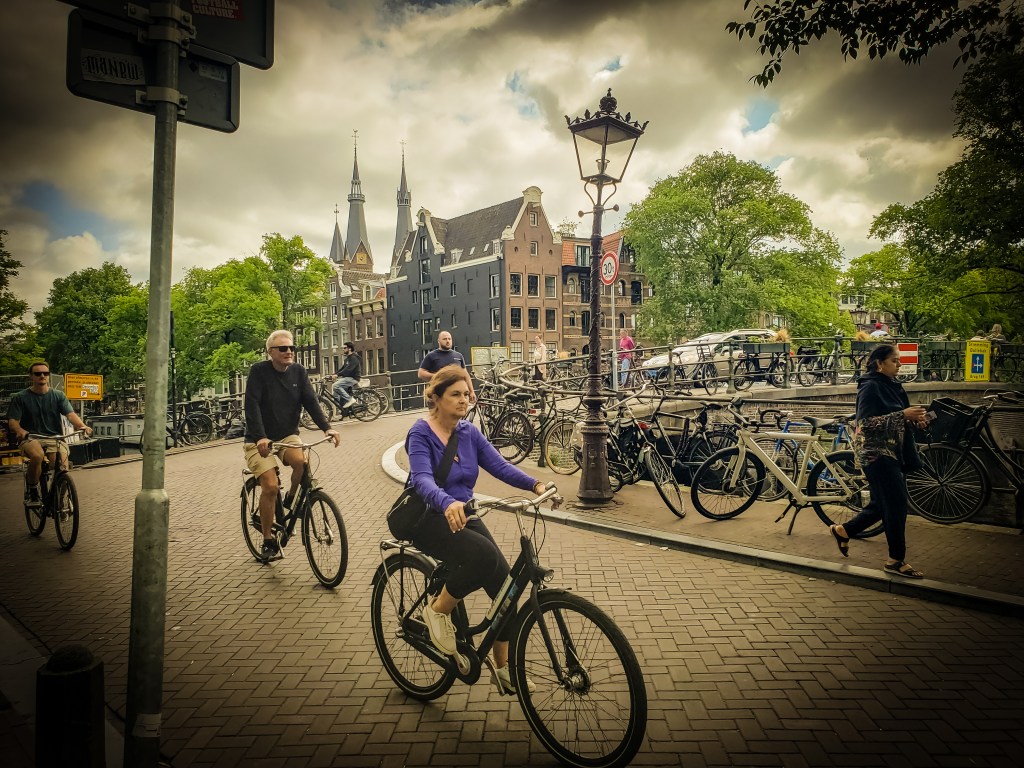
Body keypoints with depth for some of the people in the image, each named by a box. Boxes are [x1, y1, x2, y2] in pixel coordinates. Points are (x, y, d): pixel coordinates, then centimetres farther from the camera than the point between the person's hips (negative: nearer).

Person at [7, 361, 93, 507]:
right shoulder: (20, 397, 6)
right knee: (37, 455, -37)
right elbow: (12, 421, -1)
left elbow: (70, 414, -6)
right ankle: (32, 491, -12)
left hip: (54, 438, 1)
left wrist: (82, 426, -28)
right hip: (30, 438, -1)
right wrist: (19, 430, -26)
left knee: (62, 466, -26)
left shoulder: (58, 396, 9)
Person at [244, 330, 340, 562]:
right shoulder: (259, 371, -11)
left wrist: (327, 428, -22)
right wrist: (260, 438, -33)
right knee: (271, 485, -18)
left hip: (288, 435, 3)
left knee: (302, 462, -29)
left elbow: (311, 402, -7)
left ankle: (291, 500, 2)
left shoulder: (299, 372, 1)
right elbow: (252, 406, -20)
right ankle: (268, 541, 0)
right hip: (259, 440, -3)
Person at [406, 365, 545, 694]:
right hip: (431, 519, -6)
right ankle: (438, 611, -6)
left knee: (504, 581, -8)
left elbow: (500, 465, -6)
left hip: (464, 516, 6)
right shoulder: (421, 433, -13)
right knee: (484, 556, -32)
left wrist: (536, 485, -23)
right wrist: (447, 503, -50)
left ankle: (503, 668, 9)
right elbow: (422, 479, -30)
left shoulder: (469, 432, 5)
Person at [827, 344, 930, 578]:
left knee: (883, 504, 13)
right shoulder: (870, 387, -13)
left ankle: (843, 530, 29)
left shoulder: (892, 386, 14)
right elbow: (867, 423, -20)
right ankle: (896, 560, 2)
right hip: (876, 452, -9)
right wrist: (903, 415, -24)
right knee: (896, 504, -8)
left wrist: (915, 418, 3)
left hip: (892, 452, 9)